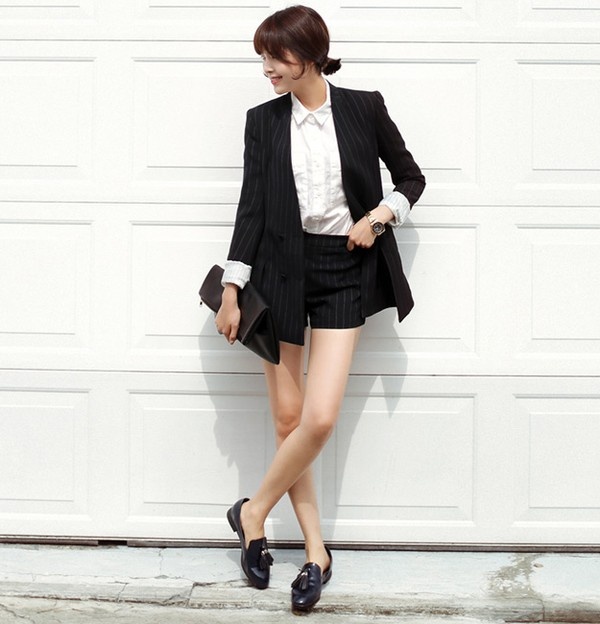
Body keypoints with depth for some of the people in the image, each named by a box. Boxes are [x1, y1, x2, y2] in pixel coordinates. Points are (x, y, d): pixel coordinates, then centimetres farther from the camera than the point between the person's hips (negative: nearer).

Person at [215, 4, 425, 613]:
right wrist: (231, 290, 1)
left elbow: (411, 177, 12)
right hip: (282, 269, 2)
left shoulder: (363, 108, 1)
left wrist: (378, 216, -7)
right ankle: (316, 552, 14)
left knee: (319, 418, -13)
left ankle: (253, 513, 12)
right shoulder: (264, 121, 6)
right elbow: (252, 206, 5)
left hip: (345, 271, -1)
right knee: (287, 417, 0)